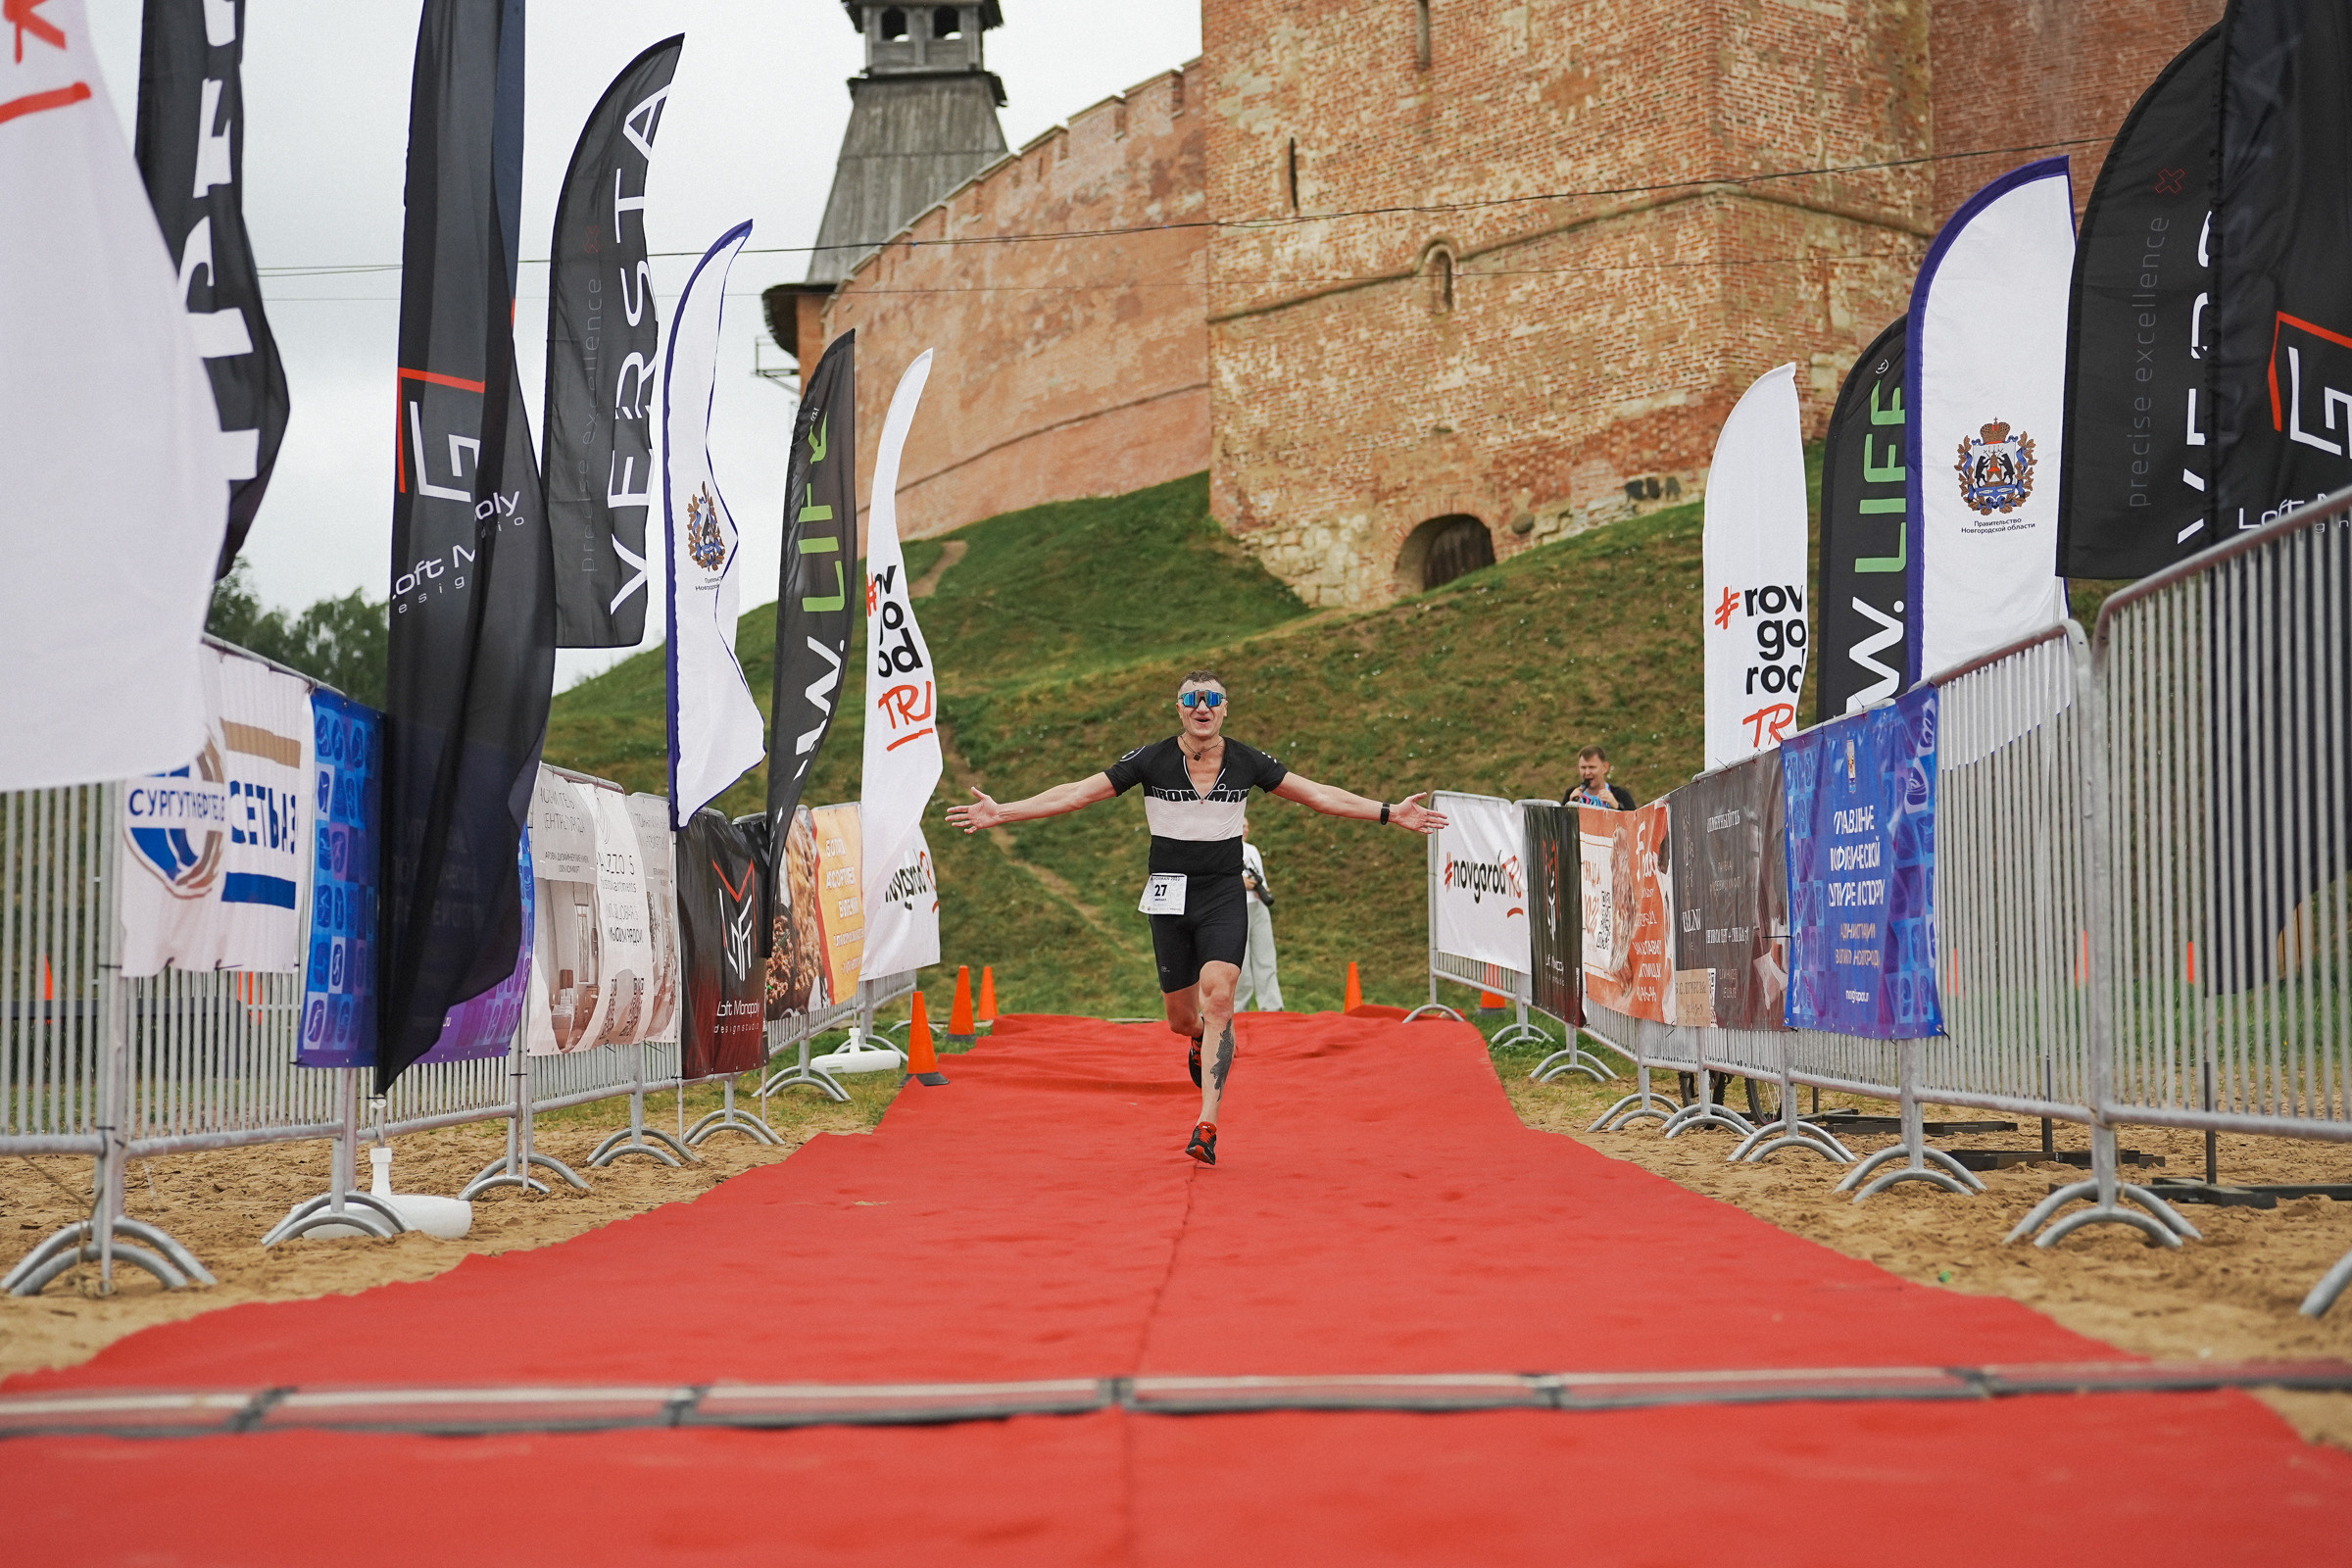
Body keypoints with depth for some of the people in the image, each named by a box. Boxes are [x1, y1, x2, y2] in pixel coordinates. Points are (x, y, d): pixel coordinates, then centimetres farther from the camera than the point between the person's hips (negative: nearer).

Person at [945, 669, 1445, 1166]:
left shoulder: (1247, 762, -1)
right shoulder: (1151, 760, -5)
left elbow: (1318, 794, 7)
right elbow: (1078, 793, -5)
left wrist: (1390, 813, 4)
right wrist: (1001, 813, -11)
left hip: (1225, 900, -1)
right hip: (1170, 899, 1)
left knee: (1218, 1001, -20)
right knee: (1183, 1021, 6)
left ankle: (1207, 1126, -20)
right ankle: (1203, 1038, 47)